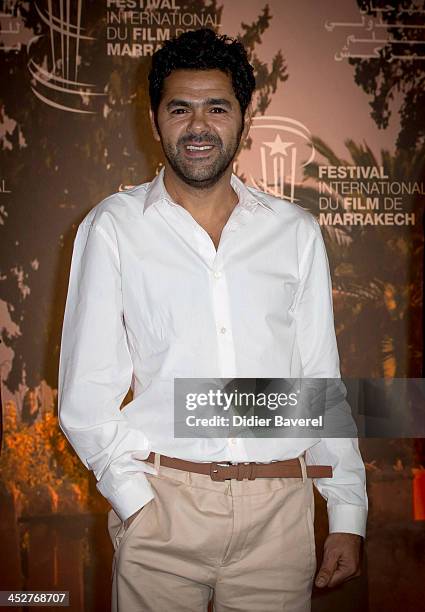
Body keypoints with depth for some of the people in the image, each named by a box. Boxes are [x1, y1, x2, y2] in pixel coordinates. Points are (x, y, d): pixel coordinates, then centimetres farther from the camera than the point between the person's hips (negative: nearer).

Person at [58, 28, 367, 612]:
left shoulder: (296, 231, 9)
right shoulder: (113, 227, 3)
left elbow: (324, 382, 9)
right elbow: (86, 392, 1)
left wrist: (348, 515, 4)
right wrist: (136, 502, -8)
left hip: (280, 509, 2)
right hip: (160, 501, -1)